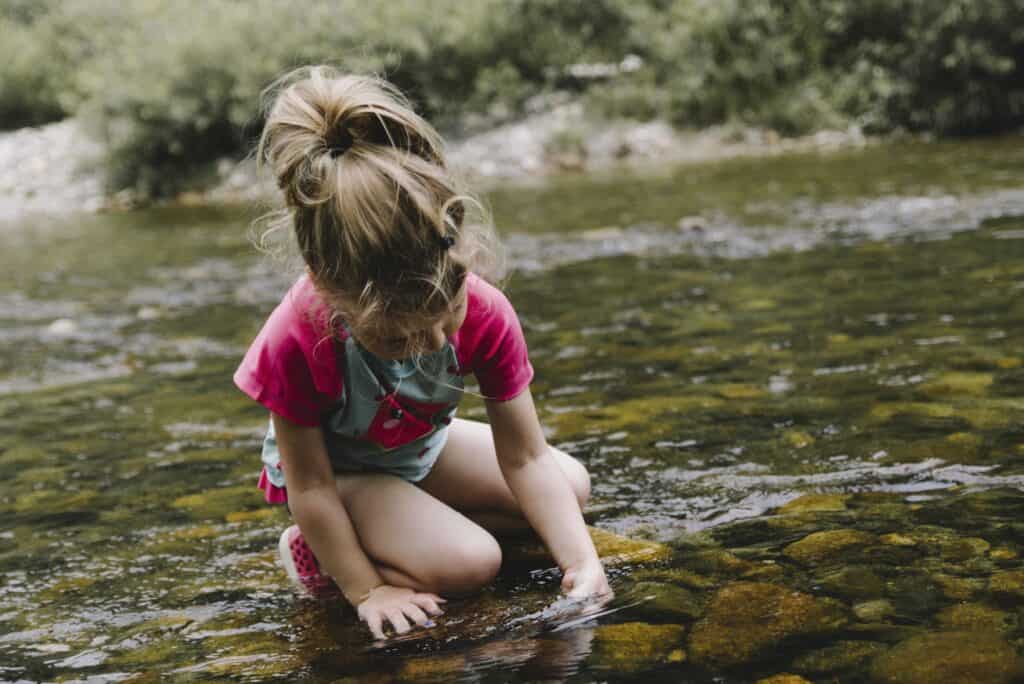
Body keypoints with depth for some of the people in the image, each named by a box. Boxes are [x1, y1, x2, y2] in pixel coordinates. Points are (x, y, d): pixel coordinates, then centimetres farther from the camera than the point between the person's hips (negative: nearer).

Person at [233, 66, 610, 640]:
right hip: (335, 469, -5)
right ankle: (315, 551, -4)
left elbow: (525, 458, -24)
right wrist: (366, 591, -24)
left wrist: (582, 562, -33)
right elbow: (310, 487, -26)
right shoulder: (296, 342, -39)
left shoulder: (487, 313, -30)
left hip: (422, 447, 6)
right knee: (471, 563, -26)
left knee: (573, 488, 3)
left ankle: (393, 529, 5)